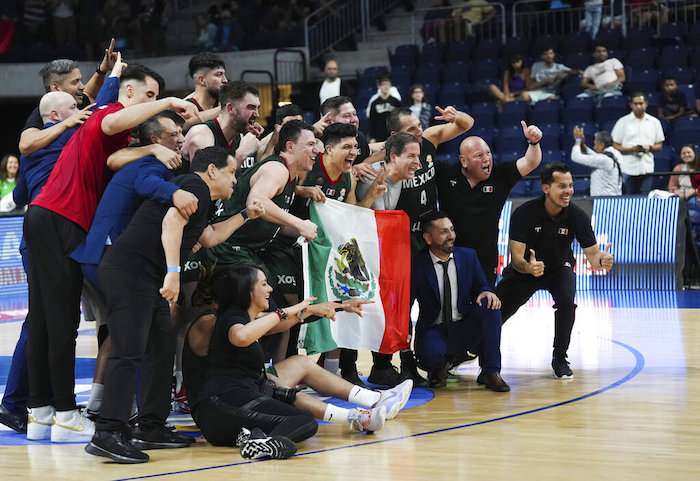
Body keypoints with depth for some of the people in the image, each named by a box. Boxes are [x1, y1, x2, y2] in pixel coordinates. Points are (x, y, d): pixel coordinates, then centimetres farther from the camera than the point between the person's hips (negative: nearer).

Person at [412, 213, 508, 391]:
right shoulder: (417, 265, -8)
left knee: (489, 304, -26)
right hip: (434, 331, -3)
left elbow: (481, 285, 9)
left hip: (464, 330, 3)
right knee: (430, 353, -38)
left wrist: (486, 292, -17)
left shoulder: (468, 256, 3)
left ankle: (491, 372, -19)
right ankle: (440, 367, 5)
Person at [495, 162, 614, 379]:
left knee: (566, 300, -31)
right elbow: (517, 257, -28)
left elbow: (592, 254, -18)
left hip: (559, 269, 0)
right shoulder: (524, 213, -26)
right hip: (525, 269, 0)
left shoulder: (577, 216, -22)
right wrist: (528, 267, -52)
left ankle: (560, 359, -10)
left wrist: (602, 260, -43)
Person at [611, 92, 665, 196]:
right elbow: (615, 146, 0)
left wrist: (650, 148, -9)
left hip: (647, 169, 2)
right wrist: (631, 149, -16)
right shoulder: (623, 122, 3)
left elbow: (659, 146, 13)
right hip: (628, 170, -2)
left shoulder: (654, 122, 11)